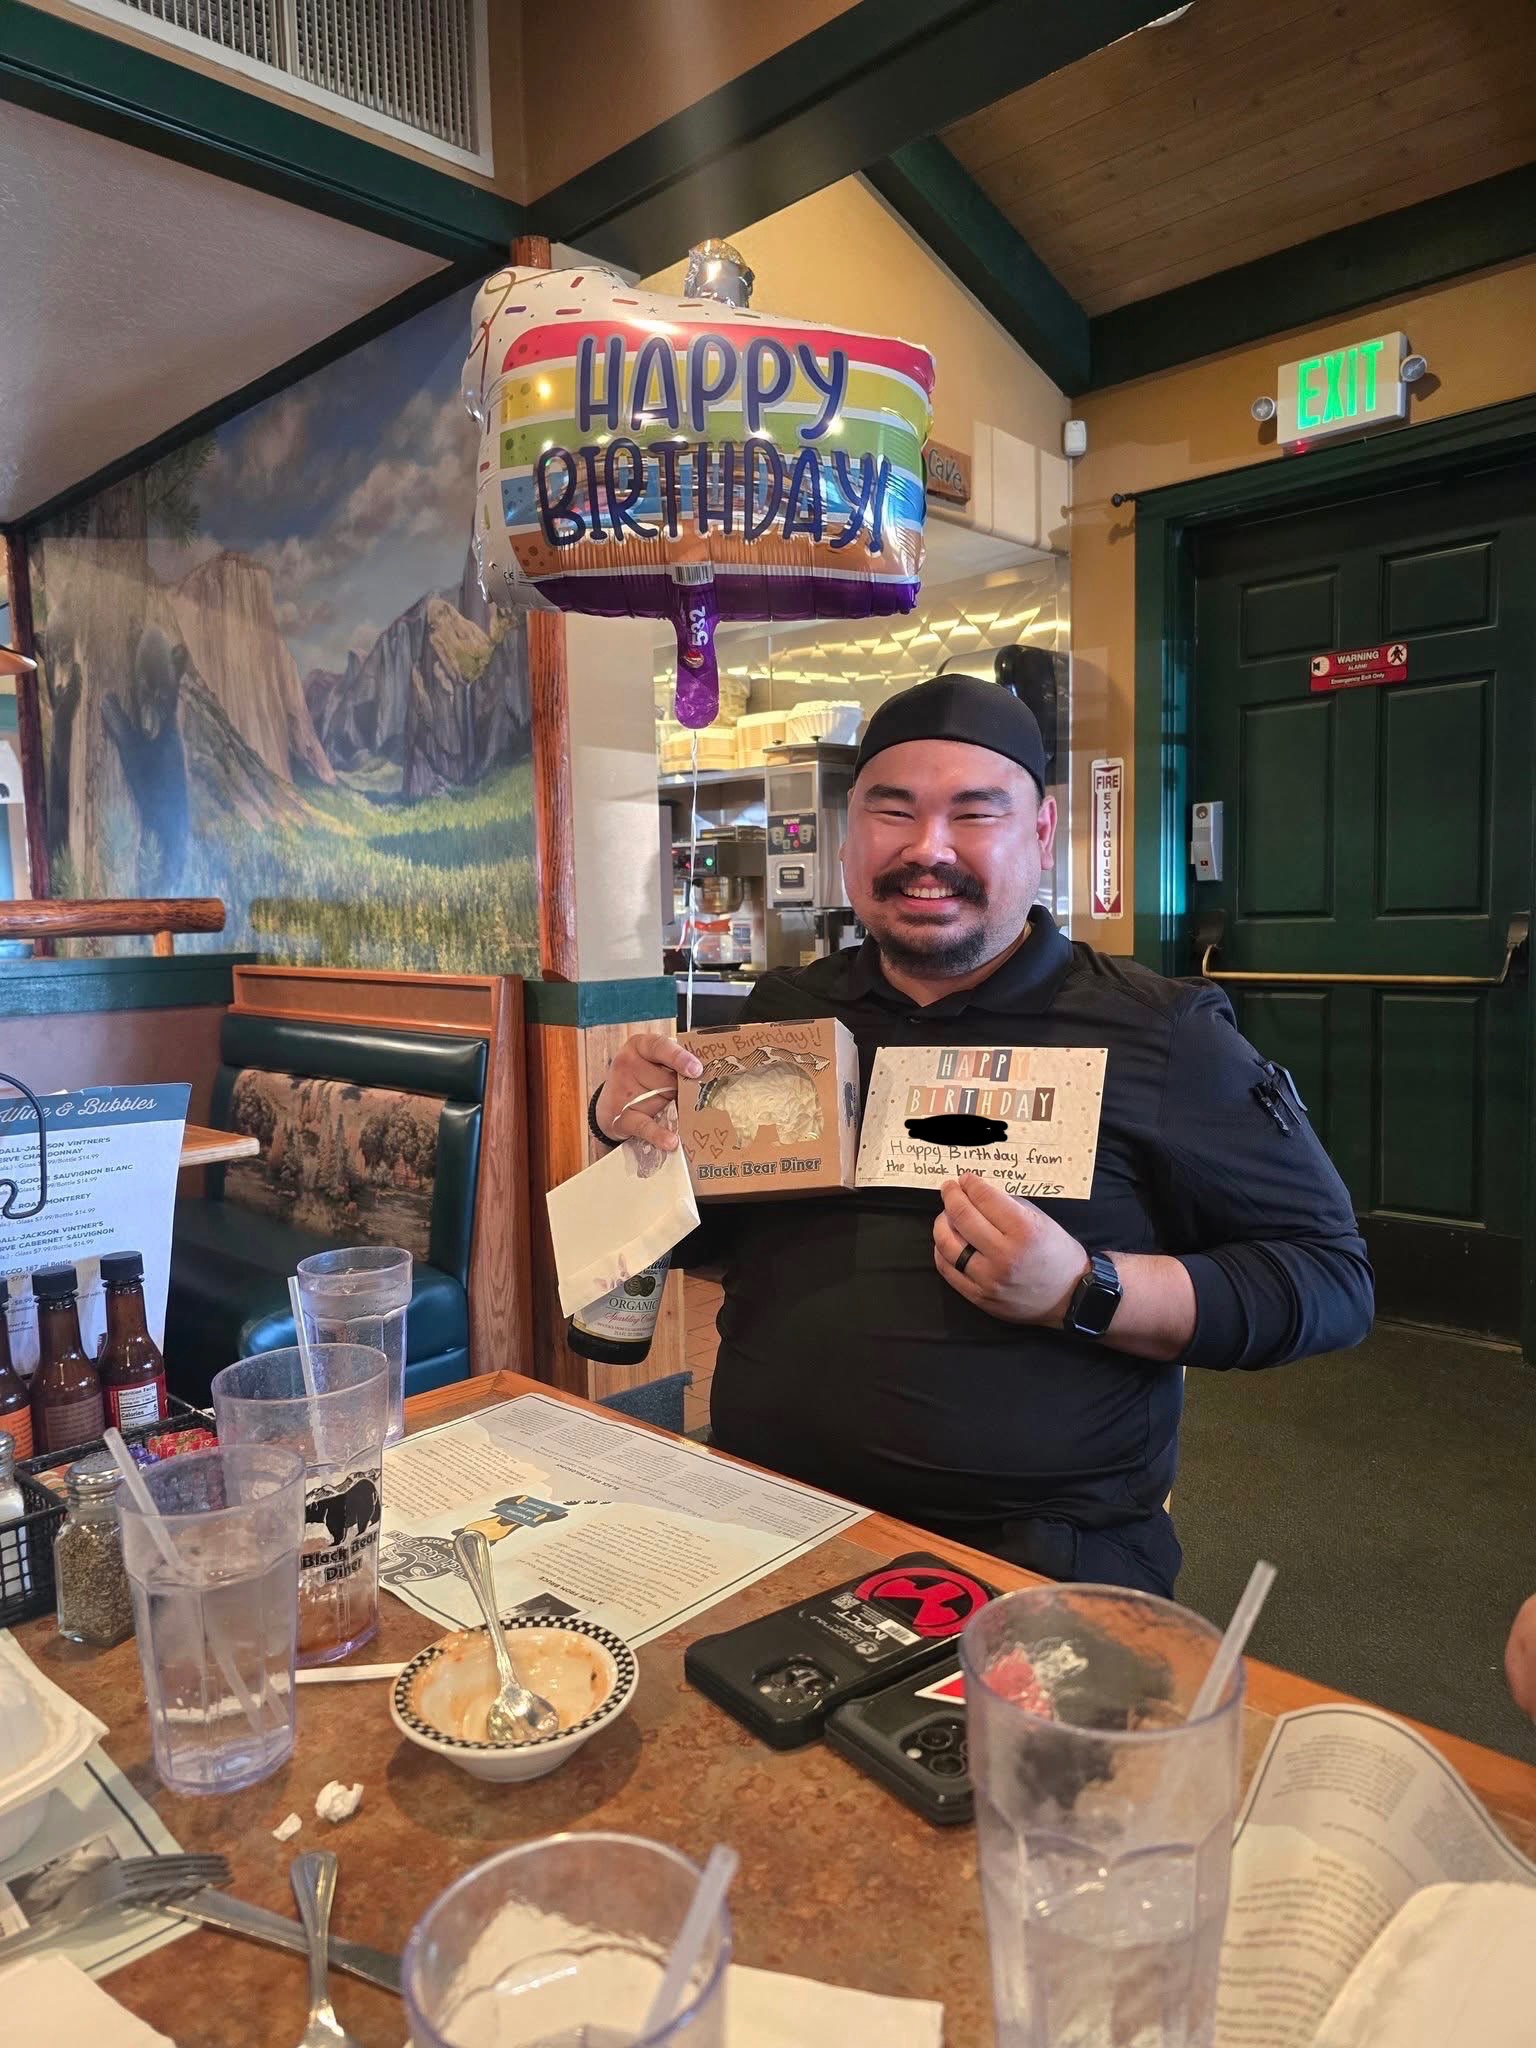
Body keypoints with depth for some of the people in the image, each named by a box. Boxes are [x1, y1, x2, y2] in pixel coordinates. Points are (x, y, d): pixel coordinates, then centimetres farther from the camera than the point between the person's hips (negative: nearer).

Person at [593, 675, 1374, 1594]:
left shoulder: (1158, 1034, -3)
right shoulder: (782, 1014, 9)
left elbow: (1334, 1280, -4)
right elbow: (690, 1233, 20)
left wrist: (1083, 1294, -18)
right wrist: (631, 1128, -1)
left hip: (1040, 1557, -2)